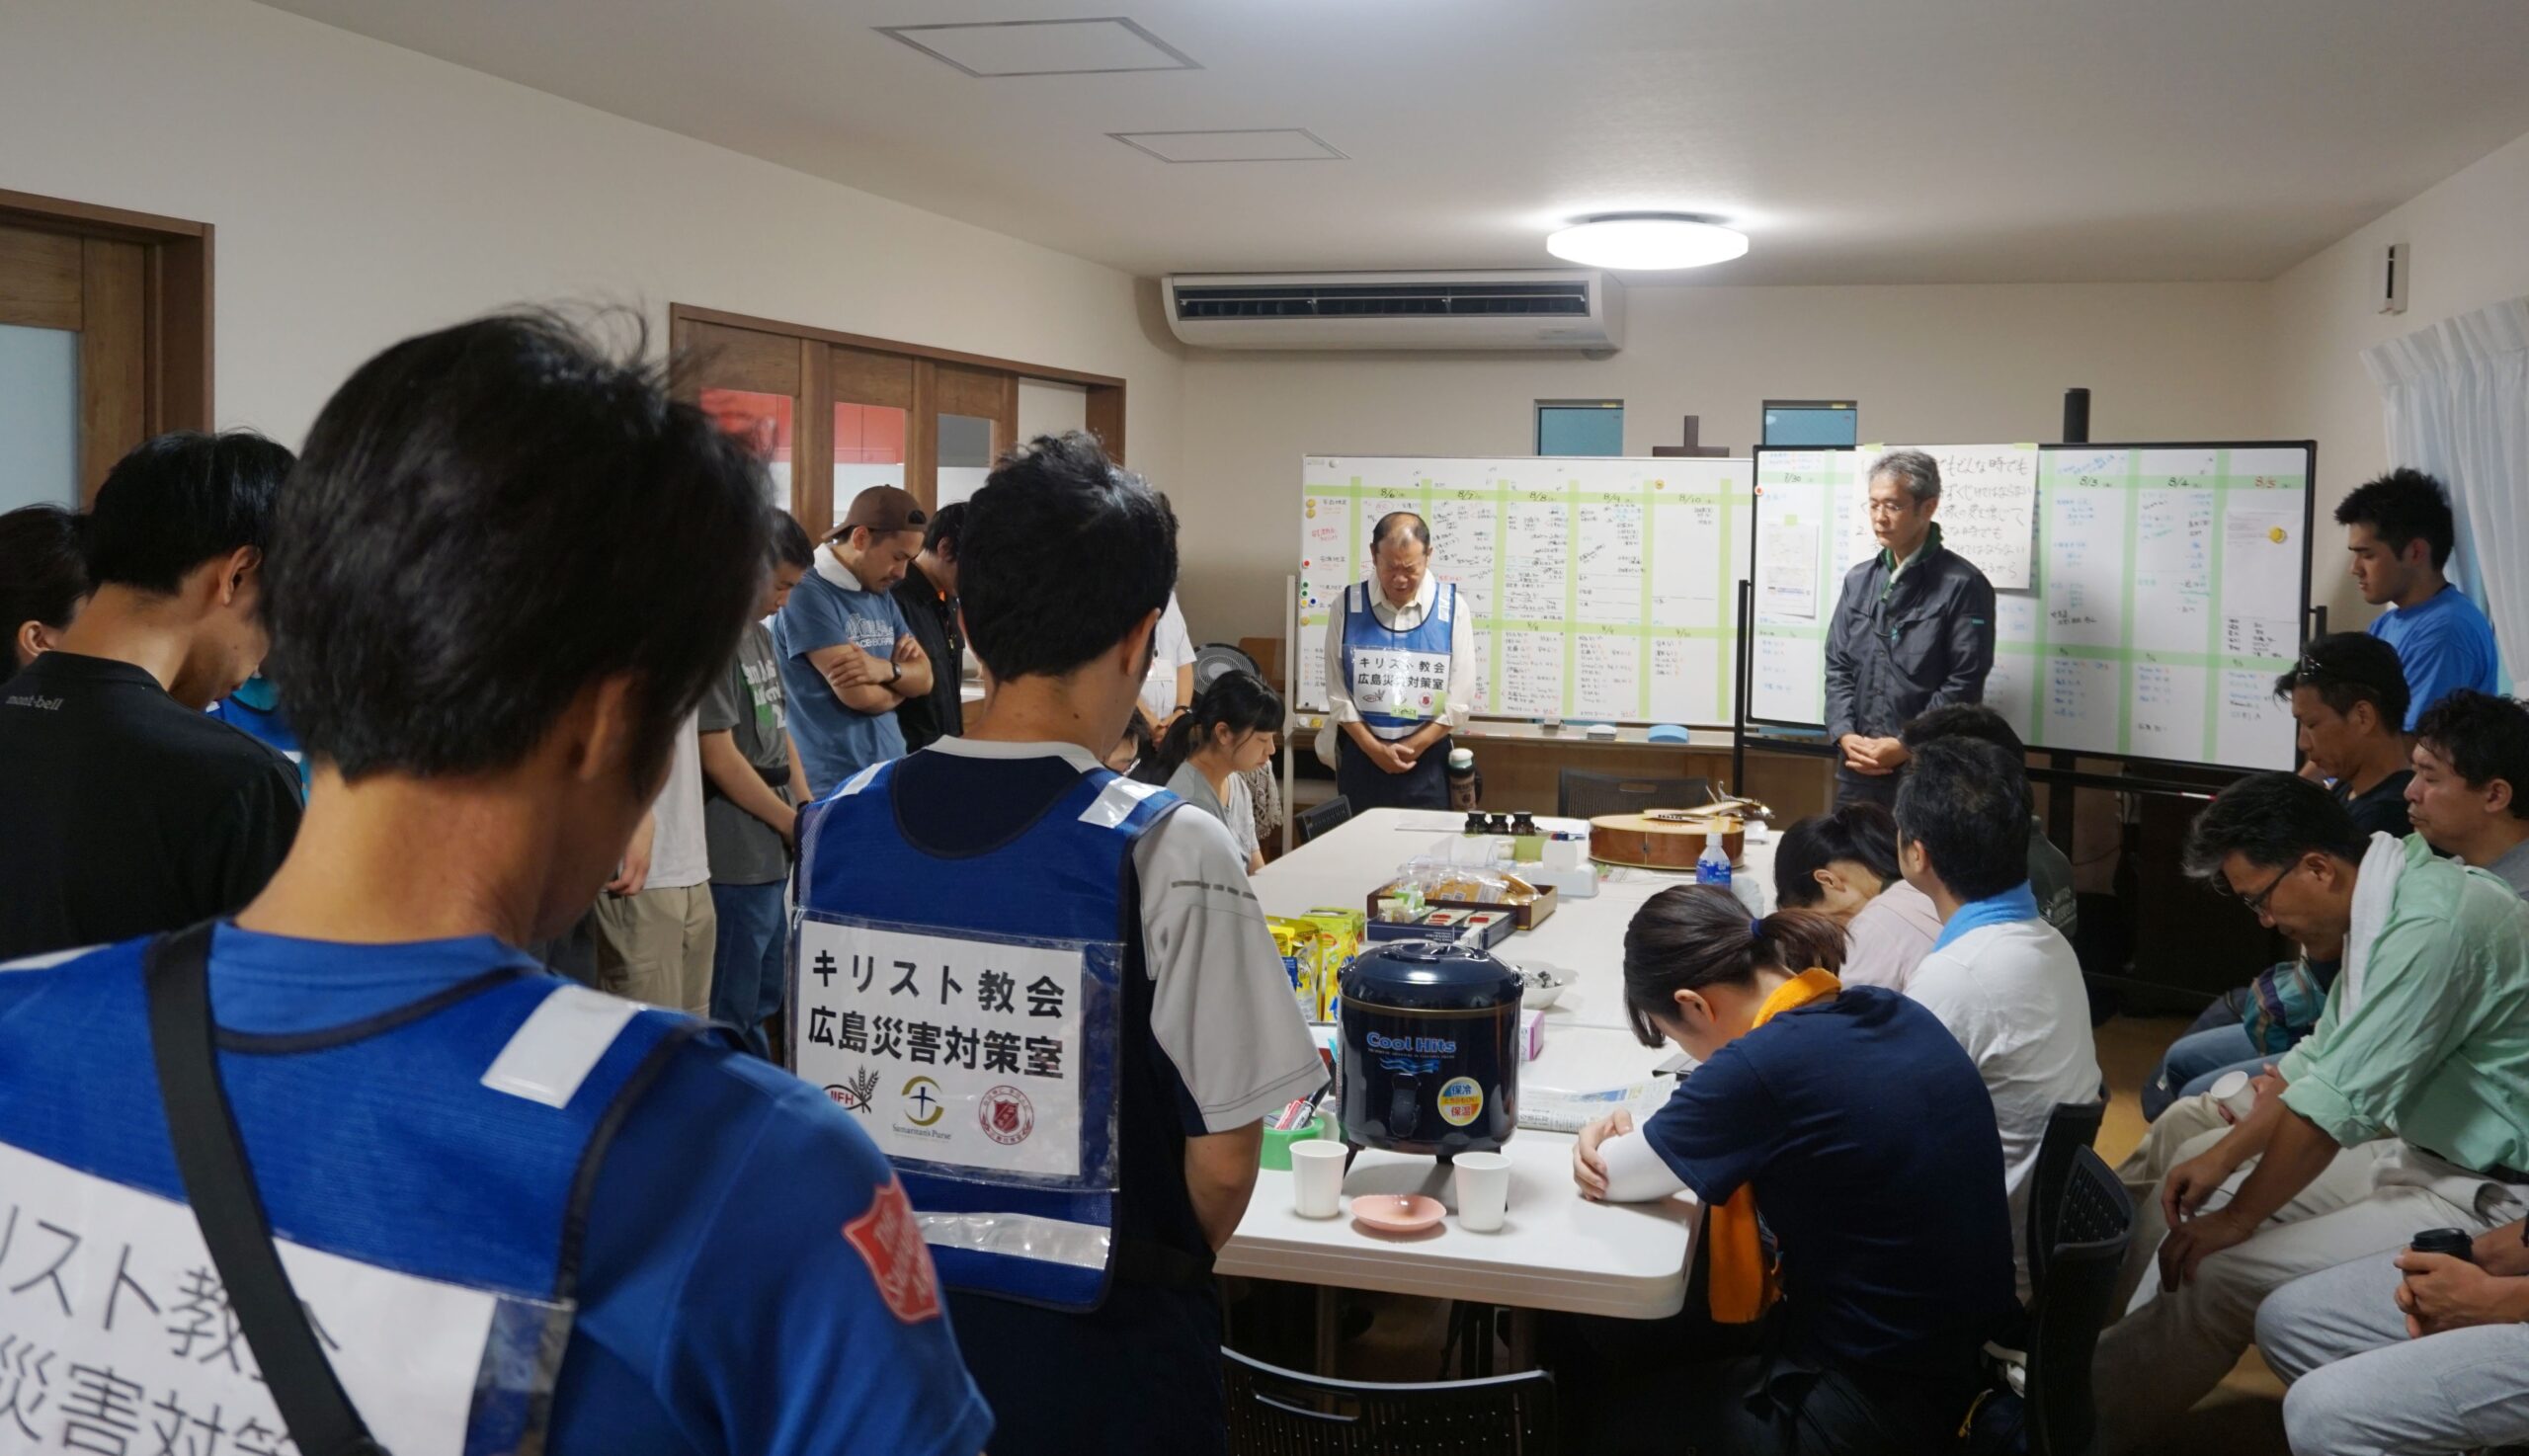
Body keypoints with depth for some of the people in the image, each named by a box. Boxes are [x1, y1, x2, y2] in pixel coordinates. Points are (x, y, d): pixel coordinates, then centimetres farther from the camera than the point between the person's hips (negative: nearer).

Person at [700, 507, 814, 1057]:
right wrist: (796, 826, -11)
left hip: (773, 853, 10)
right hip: (736, 860, -10)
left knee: (764, 999, 19)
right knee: (732, 1014, 0)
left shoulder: (760, 636, 13)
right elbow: (719, 757, -19)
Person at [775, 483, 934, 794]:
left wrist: (886, 669, -14)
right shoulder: (807, 594, -15)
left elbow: (924, 677, 8)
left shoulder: (882, 597, 12)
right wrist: (900, 683, 3)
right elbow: (858, 695, -19)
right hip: (832, 785, -8)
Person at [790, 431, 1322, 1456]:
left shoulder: (834, 825, -6)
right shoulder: (1167, 852, -20)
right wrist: (1165, 1270, 6)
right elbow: (1222, 1161, -14)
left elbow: (822, 1075, 4)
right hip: (1099, 1350, -4)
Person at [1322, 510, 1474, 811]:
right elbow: (1338, 695, -2)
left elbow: (1458, 702, -3)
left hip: (1427, 758, 0)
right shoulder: (1348, 606, -3)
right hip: (1360, 756, 1)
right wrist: (1375, 749, -10)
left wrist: (1411, 748, -9)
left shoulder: (1452, 607, -3)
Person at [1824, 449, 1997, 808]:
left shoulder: (1962, 585, -7)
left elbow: (1965, 684, -11)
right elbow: (1837, 666, 11)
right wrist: (1845, 735, -4)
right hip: (1858, 770, 5)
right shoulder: (1858, 580, 12)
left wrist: (1905, 747, -15)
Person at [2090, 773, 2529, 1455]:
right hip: (2420, 1150, 10)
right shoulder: (2386, 902, 3)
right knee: (2177, 1214, 4)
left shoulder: (2431, 925, -26)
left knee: (2224, 1273, -19)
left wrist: (2237, 1218, -14)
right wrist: (2224, 1156, 7)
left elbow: (2335, 1105, -25)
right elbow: (2323, 1059, 13)